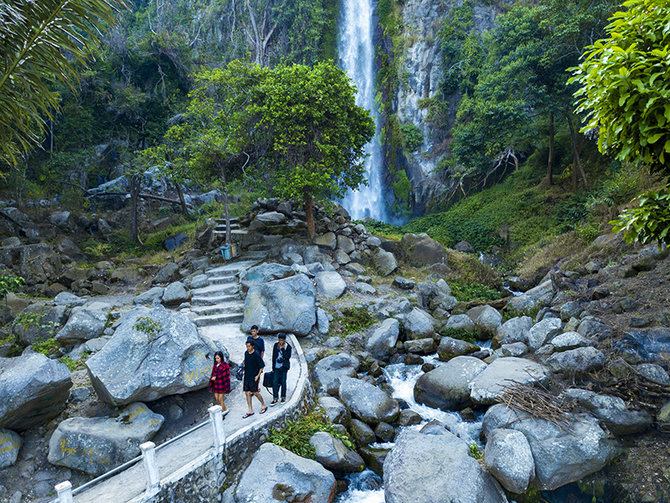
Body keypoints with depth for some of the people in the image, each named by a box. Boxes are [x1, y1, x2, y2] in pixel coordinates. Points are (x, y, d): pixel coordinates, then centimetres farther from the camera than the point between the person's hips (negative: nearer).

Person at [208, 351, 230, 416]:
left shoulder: (225, 365, -11)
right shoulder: (215, 365, 8)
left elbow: (226, 376, -10)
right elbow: (213, 373, 16)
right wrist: (212, 378, -2)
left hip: (222, 384, -6)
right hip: (215, 384, 6)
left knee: (220, 399, -3)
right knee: (217, 398, 10)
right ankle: (225, 409, 30)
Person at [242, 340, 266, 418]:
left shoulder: (256, 355, -16)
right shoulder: (246, 353, 3)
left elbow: (262, 366, -12)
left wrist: (258, 375, -15)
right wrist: (243, 368, 10)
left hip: (254, 377, -6)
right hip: (247, 376, 7)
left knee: (255, 393, -1)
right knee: (247, 393, 7)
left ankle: (264, 406, 22)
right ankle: (250, 411, 17)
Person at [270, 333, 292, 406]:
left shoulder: (288, 347, -5)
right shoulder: (276, 345, 4)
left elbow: (288, 357, -13)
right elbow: (274, 356, 8)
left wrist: (283, 349, -19)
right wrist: (273, 367, 9)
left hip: (284, 367, -3)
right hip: (276, 366, 3)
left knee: (283, 381, 3)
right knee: (275, 381, -1)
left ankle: (283, 397, 20)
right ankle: (275, 399, 5)